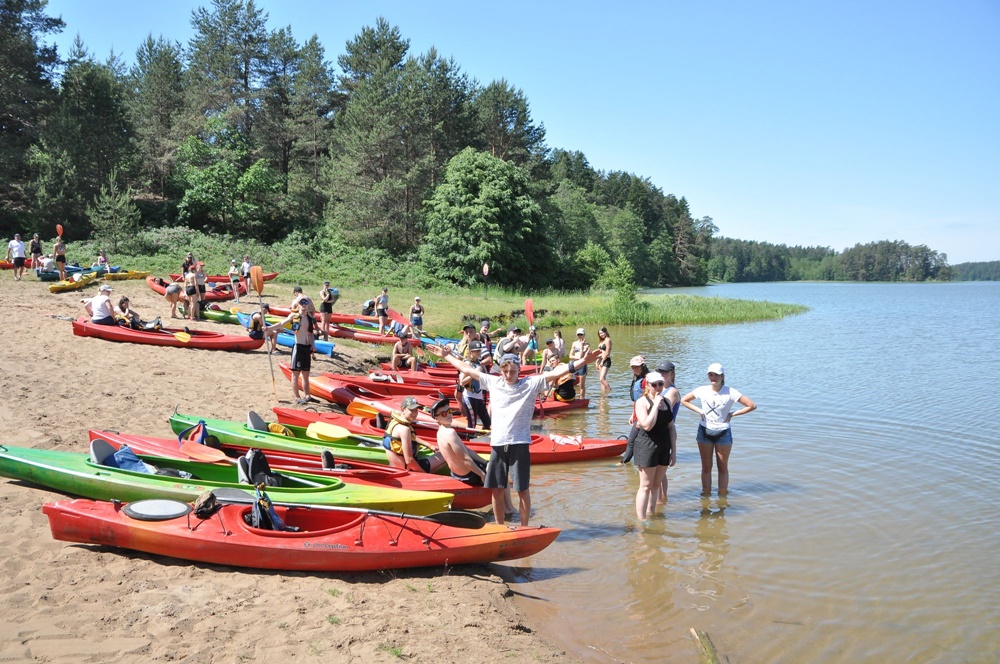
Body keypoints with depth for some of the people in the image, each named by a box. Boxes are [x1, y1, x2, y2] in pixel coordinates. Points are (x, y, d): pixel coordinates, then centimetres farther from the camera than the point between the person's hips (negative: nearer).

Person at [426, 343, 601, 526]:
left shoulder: (530, 384, -1)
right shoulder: (493, 382, 8)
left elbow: (555, 373, -11)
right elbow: (467, 369, 15)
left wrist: (581, 361, -21)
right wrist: (445, 355, 21)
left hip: (519, 444, -3)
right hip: (498, 443, 3)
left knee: (522, 489, 1)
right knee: (497, 489, 8)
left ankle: (524, 528, 15)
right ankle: (500, 527, 24)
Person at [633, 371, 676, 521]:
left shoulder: (666, 402, 10)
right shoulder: (642, 402, -9)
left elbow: (671, 427, 13)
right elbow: (647, 425, -22)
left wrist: (674, 451, 10)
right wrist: (656, 404, -20)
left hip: (664, 447, 6)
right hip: (647, 446, -6)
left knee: (656, 484, 13)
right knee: (645, 486, -3)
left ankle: (651, 514, 24)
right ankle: (641, 519, 2)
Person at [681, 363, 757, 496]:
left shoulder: (730, 393, -13)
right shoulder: (702, 391, -6)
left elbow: (752, 406, -11)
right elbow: (683, 400, 7)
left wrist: (732, 414, -12)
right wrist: (699, 410, -3)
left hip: (723, 433, -2)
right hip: (704, 432, 2)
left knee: (723, 467, 8)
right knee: (706, 467, 8)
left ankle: (722, 498, 15)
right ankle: (706, 496, 14)